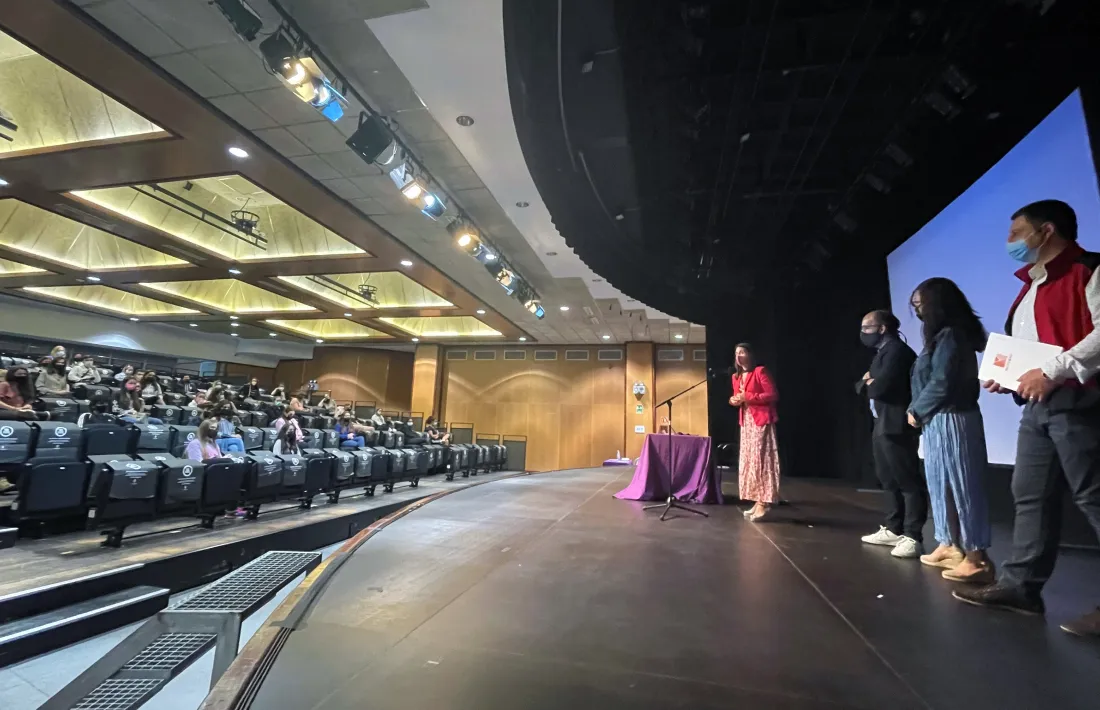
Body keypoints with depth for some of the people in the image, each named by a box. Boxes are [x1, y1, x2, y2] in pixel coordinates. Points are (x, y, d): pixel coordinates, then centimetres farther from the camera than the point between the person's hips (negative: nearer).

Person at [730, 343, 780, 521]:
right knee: (749, 460, 8)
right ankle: (757, 501, 15)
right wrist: (734, 400, 0)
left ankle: (764, 503, -3)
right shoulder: (736, 376, 14)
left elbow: (773, 395, -14)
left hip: (761, 420, -8)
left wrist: (748, 397, -19)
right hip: (746, 421, 8)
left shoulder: (760, 371, -9)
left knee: (760, 460, -9)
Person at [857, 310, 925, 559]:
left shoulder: (896, 349, -13)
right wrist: (867, 382, -5)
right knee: (890, 481, 15)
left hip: (897, 426, -11)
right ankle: (893, 530, 25)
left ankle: (912, 537, 0)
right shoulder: (882, 352, 19)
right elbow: (862, 386, 17)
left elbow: (880, 386, -24)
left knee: (908, 481, -4)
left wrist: (870, 384, -2)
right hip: (882, 425, 11)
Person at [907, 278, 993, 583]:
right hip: (939, 422, 9)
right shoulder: (942, 336, 15)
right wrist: (920, 411, 3)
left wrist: (916, 411, -7)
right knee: (942, 484, 14)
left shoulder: (949, 336, -13)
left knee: (961, 484, -4)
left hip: (951, 421, -9)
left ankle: (976, 556, 4)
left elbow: (941, 384, -19)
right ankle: (951, 546, 23)